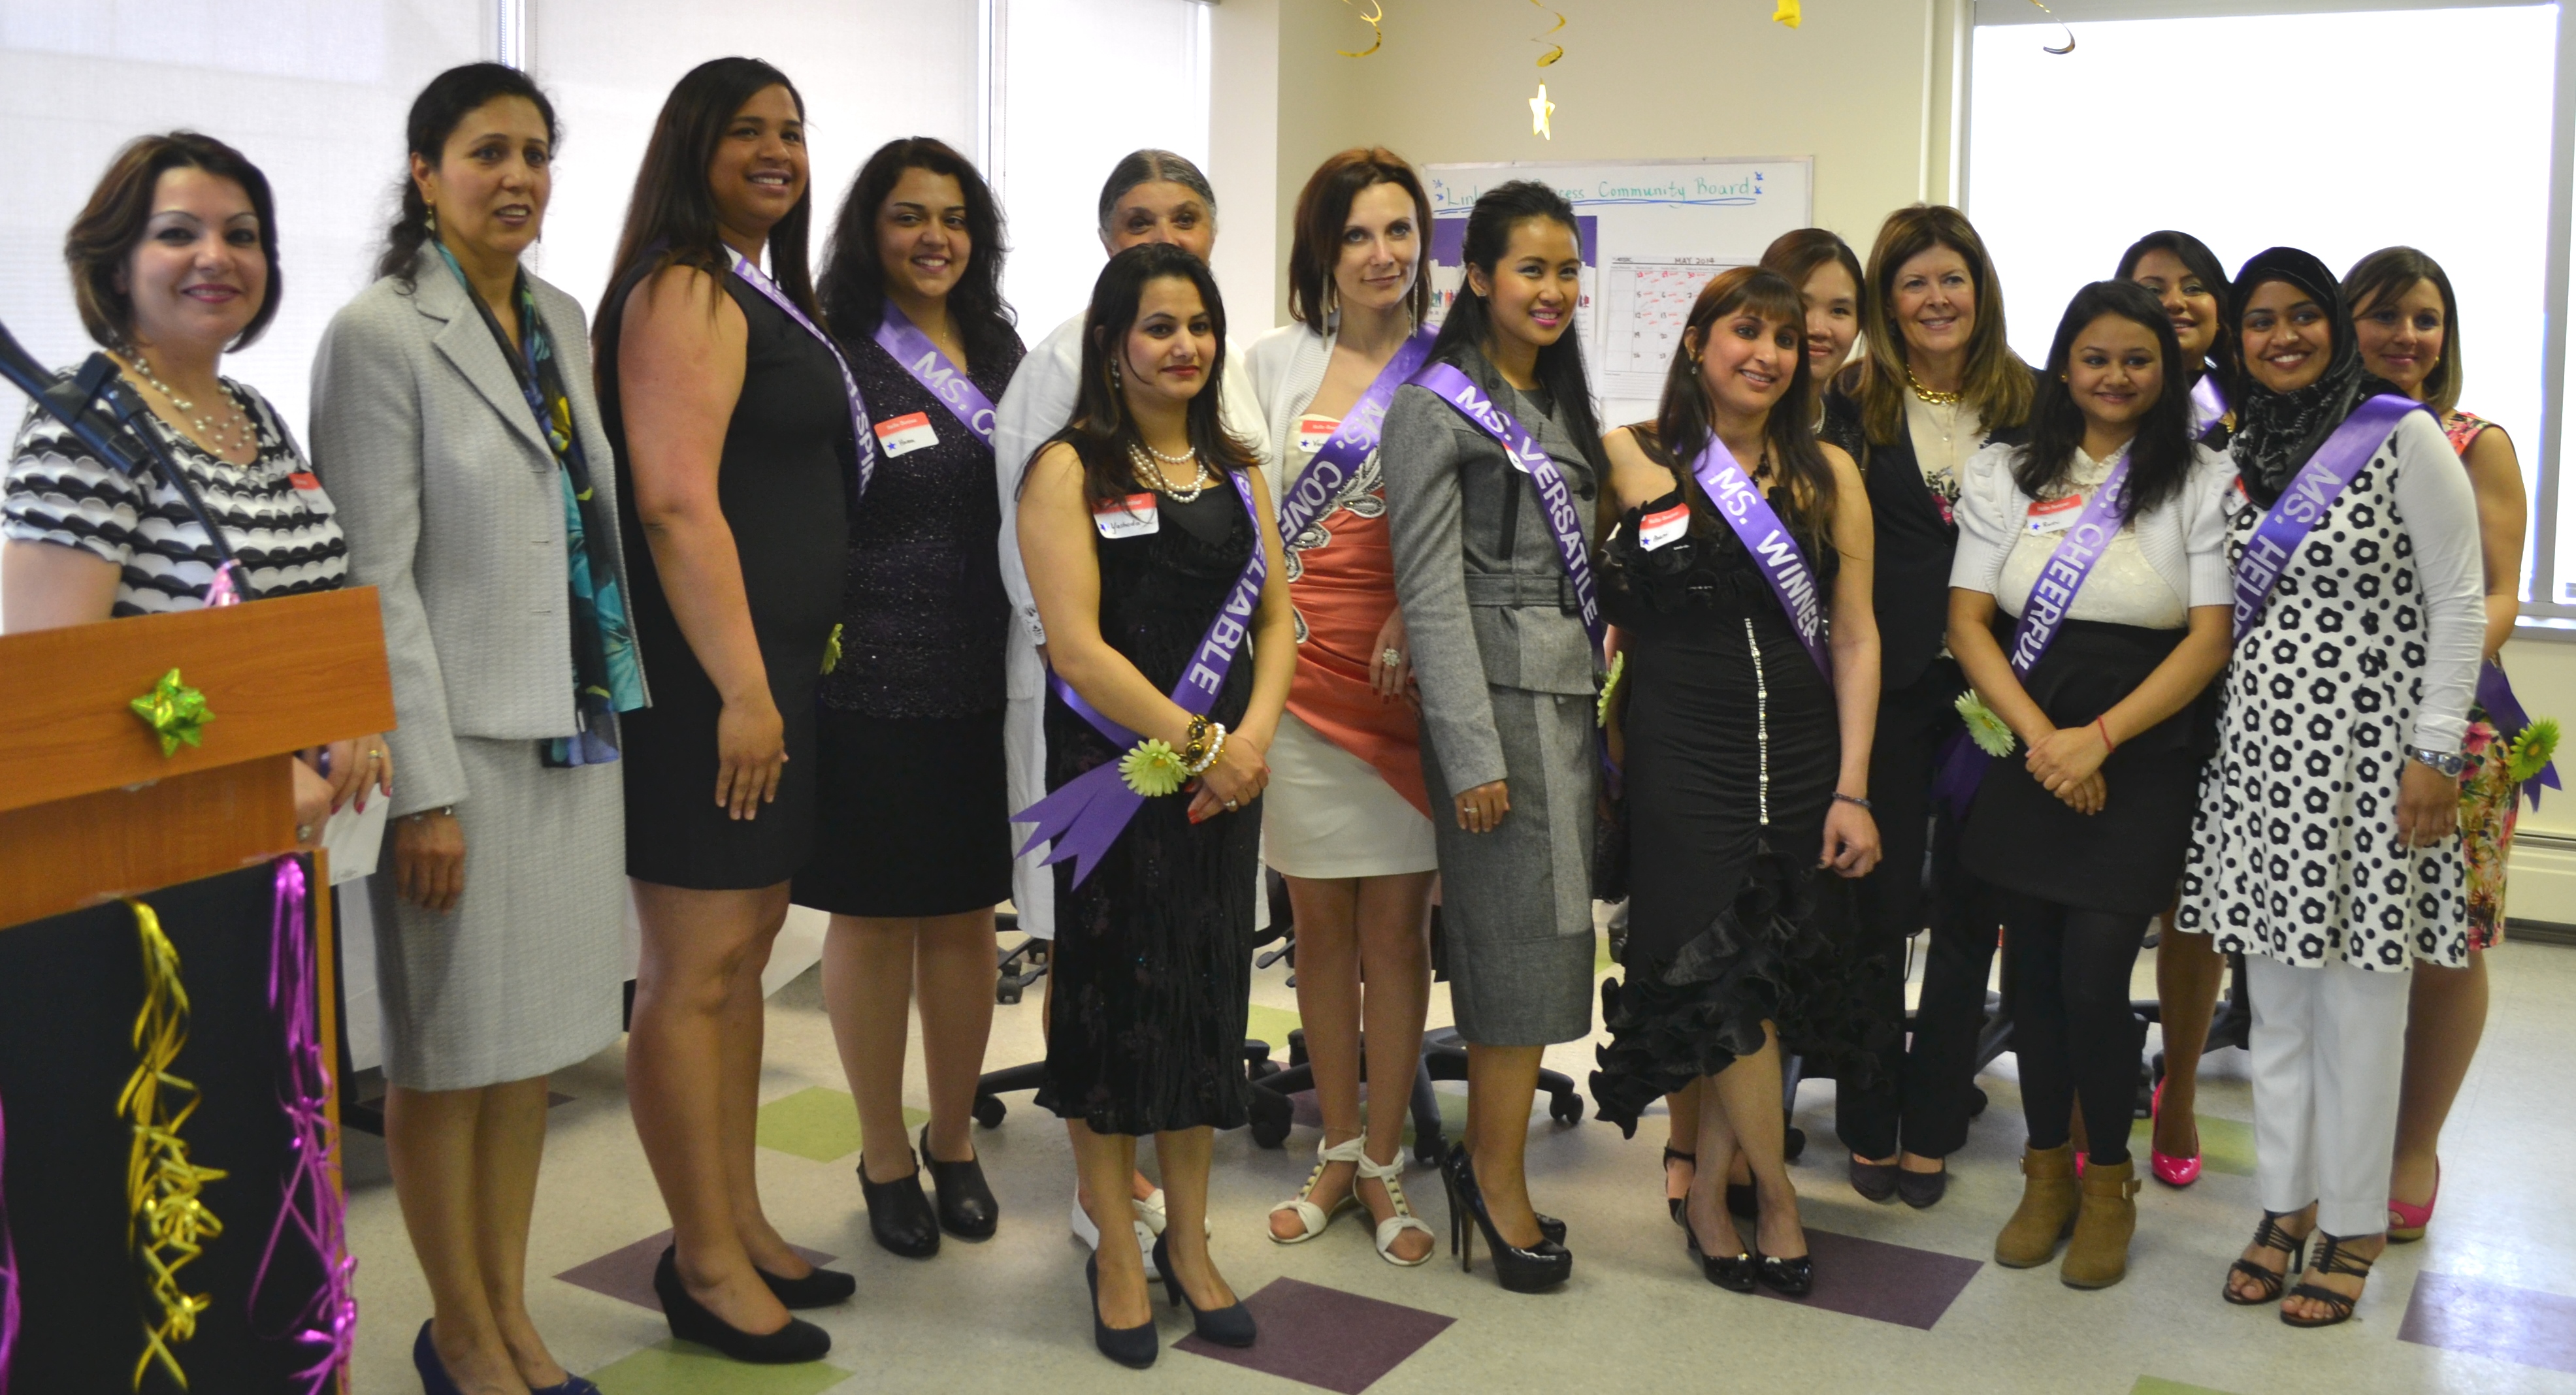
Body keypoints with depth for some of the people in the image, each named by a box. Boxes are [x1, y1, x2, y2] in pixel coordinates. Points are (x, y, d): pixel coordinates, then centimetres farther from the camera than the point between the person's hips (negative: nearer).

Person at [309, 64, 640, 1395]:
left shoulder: (562, 321, 11)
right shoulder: (379, 334, -9)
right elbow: (378, 580, -13)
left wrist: (619, 708, 13)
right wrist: (426, 789, -16)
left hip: (574, 731, 7)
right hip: (465, 744, -6)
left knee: (531, 1040, 14)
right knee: (448, 1048, 6)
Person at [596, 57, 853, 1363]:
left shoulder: (769, 297, 18)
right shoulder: (685, 291, -11)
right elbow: (676, 502, -20)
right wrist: (740, 689, -22)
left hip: (770, 669, 10)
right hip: (705, 674, -10)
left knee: (743, 951, 16)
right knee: (695, 970, -1)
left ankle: (740, 1225, 28)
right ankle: (704, 1266, 10)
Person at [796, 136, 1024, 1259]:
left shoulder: (1002, 353, 12)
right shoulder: (832, 360, -6)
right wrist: (810, 648, -14)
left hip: (989, 684, 5)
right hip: (872, 689, -5)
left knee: (968, 911, 12)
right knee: (874, 914, 6)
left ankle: (954, 1141, 29)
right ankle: (884, 1156, 23)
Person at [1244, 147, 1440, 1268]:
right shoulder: (1277, 359, 9)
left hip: (1411, 665, -2)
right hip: (1302, 661, 2)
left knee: (1395, 920, 2)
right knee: (1321, 921, 8)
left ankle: (1385, 1163, 14)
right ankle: (1336, 1150, 22)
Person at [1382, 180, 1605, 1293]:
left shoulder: (1563, 408, 18)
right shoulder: (1435, 409, -6)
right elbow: (1431, 592, -12)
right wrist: (1471, 755, -17)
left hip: (1572, 700, 7)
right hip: (1496, 699, -7)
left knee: (1544, 933, 6)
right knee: (1522, 938, -5)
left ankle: (1486, 1159, 16)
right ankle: (1499, 1176, 7)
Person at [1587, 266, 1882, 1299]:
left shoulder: (1829, 475, 8)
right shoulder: (1631, 462, 1)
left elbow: (1856, 639, 7)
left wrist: (1852, 789, 1)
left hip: (1799, 757, 3)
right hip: (1680, 756, -2)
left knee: (1748, 983, 3)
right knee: (1724, 980, -6)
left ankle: (1705, 1191, 19)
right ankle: (1777, 1202, 11)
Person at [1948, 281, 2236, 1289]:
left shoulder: (2206, 481, 2)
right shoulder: (2005, 475, 8)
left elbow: (2210, 639, -4)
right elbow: (1968, 620, 2)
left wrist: (2098, 737, -14)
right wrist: (2039, 735, -12)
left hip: (2141, 762, -2)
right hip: (2022, 756, 3)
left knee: (2094, 977, -8)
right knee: (2033, 967, 6)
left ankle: (2108, 1186, 14)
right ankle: (2047, 1170, 25)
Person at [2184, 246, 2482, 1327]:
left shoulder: (2403, 438, -6)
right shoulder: (2236, 450, 10)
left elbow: (2457, 605, -8)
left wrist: (2436, 754, -12)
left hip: (2364, 744, -5)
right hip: (2260, 742, 5)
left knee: (2358, 992, 1)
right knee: (2273, 990, 11)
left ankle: (2353, 1223, 15)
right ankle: (2286, 1201, 24)